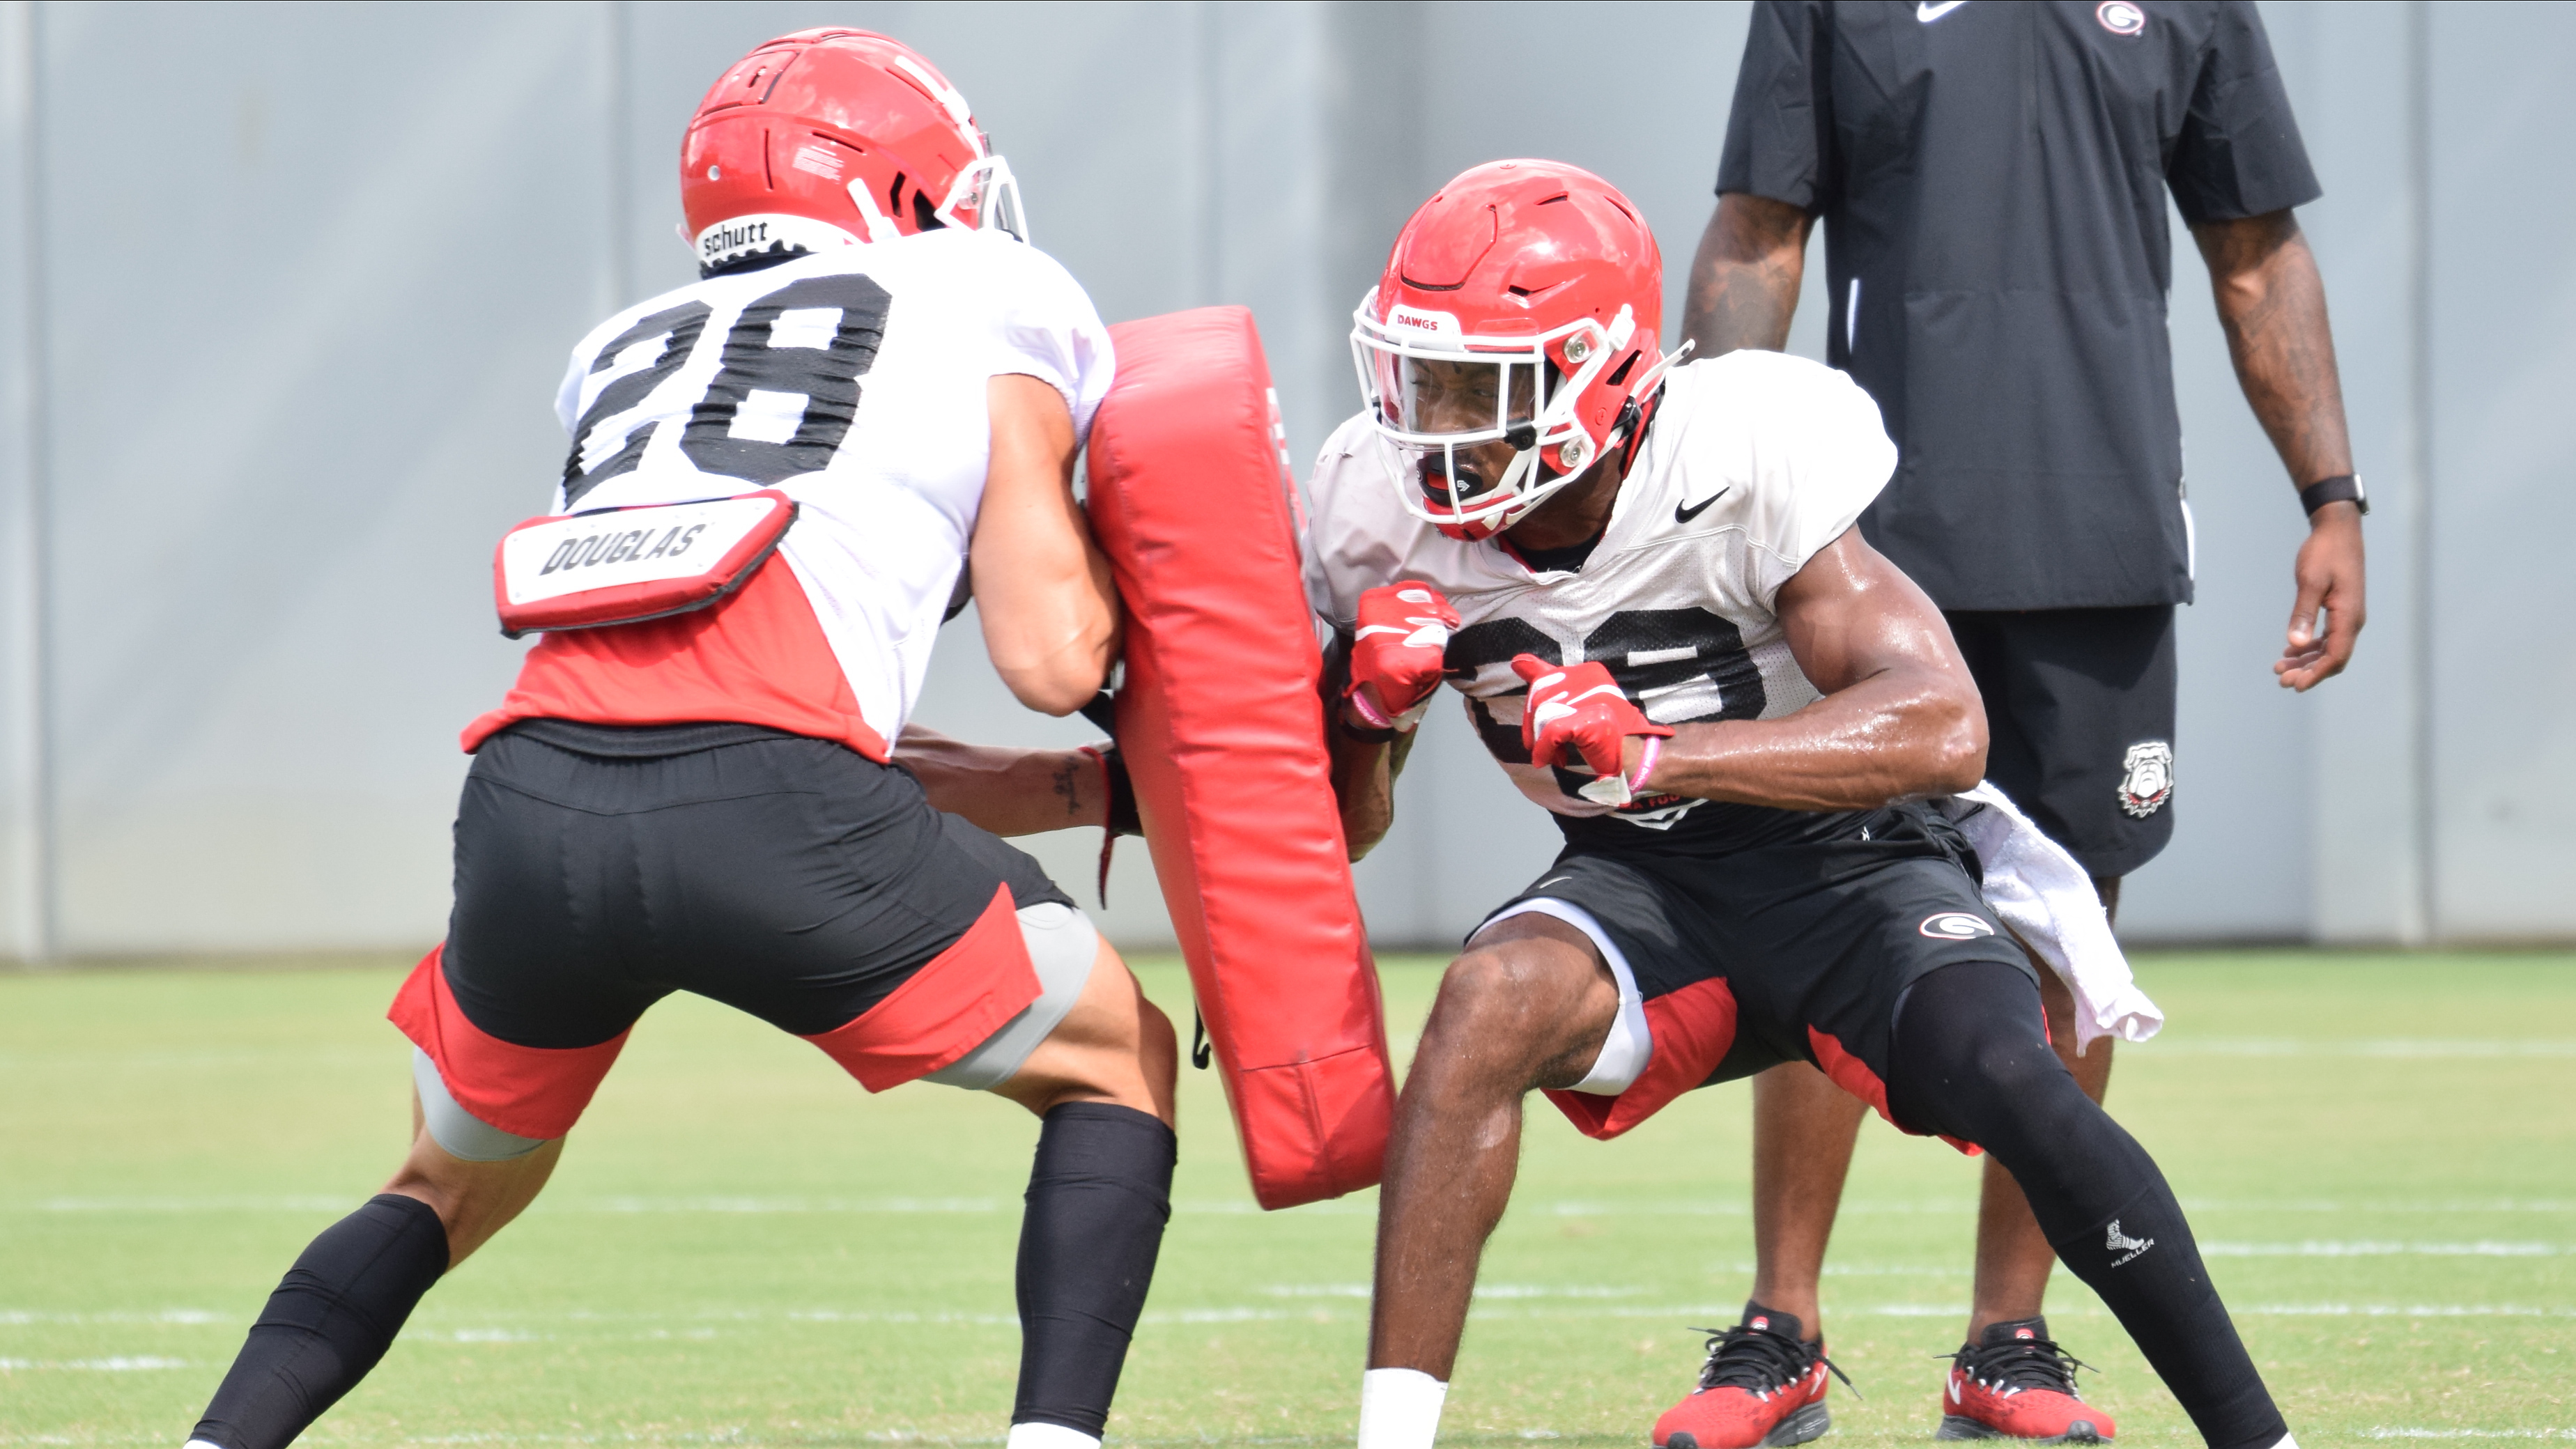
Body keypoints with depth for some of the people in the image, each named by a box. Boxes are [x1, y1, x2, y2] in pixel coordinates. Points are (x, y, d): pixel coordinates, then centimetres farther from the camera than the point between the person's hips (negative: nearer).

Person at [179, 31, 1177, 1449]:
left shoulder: (631, 354, 34)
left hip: (531, 801, 4)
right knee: (1115, 1065, 20)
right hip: (765, 802, -4)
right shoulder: (981, 303, 21)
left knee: (459, 1184, 31)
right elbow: (1051, 658, 13)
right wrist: (1081, 529, 35)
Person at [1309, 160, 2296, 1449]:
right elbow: (1347, 827, 3)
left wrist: (1653, 754, -41)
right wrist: (1368, 706, -21)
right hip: (1641, 892, 3)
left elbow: (1943, 728, -32)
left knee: (2011, 1086, -28)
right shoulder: (1388, 513, -9)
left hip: (1842, 857, -3)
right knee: (1489, 1002, -29)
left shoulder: (1743, 459, -23)